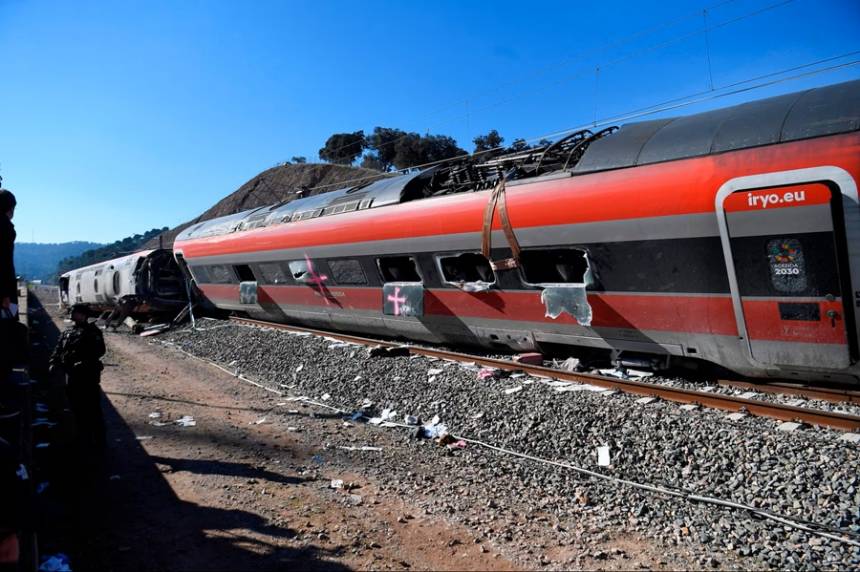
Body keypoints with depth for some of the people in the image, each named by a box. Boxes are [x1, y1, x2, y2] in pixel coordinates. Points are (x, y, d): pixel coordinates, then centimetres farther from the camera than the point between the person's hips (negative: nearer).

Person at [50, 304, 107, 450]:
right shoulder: (67, 333, 19)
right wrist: (54, 362, -4)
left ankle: (99, 442, -1)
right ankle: (83, 439, 28)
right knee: (77, 408, 15)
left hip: (89, 374, -8)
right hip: (71, 374, 8)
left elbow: (100, 350, -15)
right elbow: (58, 349, 14)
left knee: (93, 408, -6)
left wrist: (85, 362, -27)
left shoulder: (92, 331, -4)